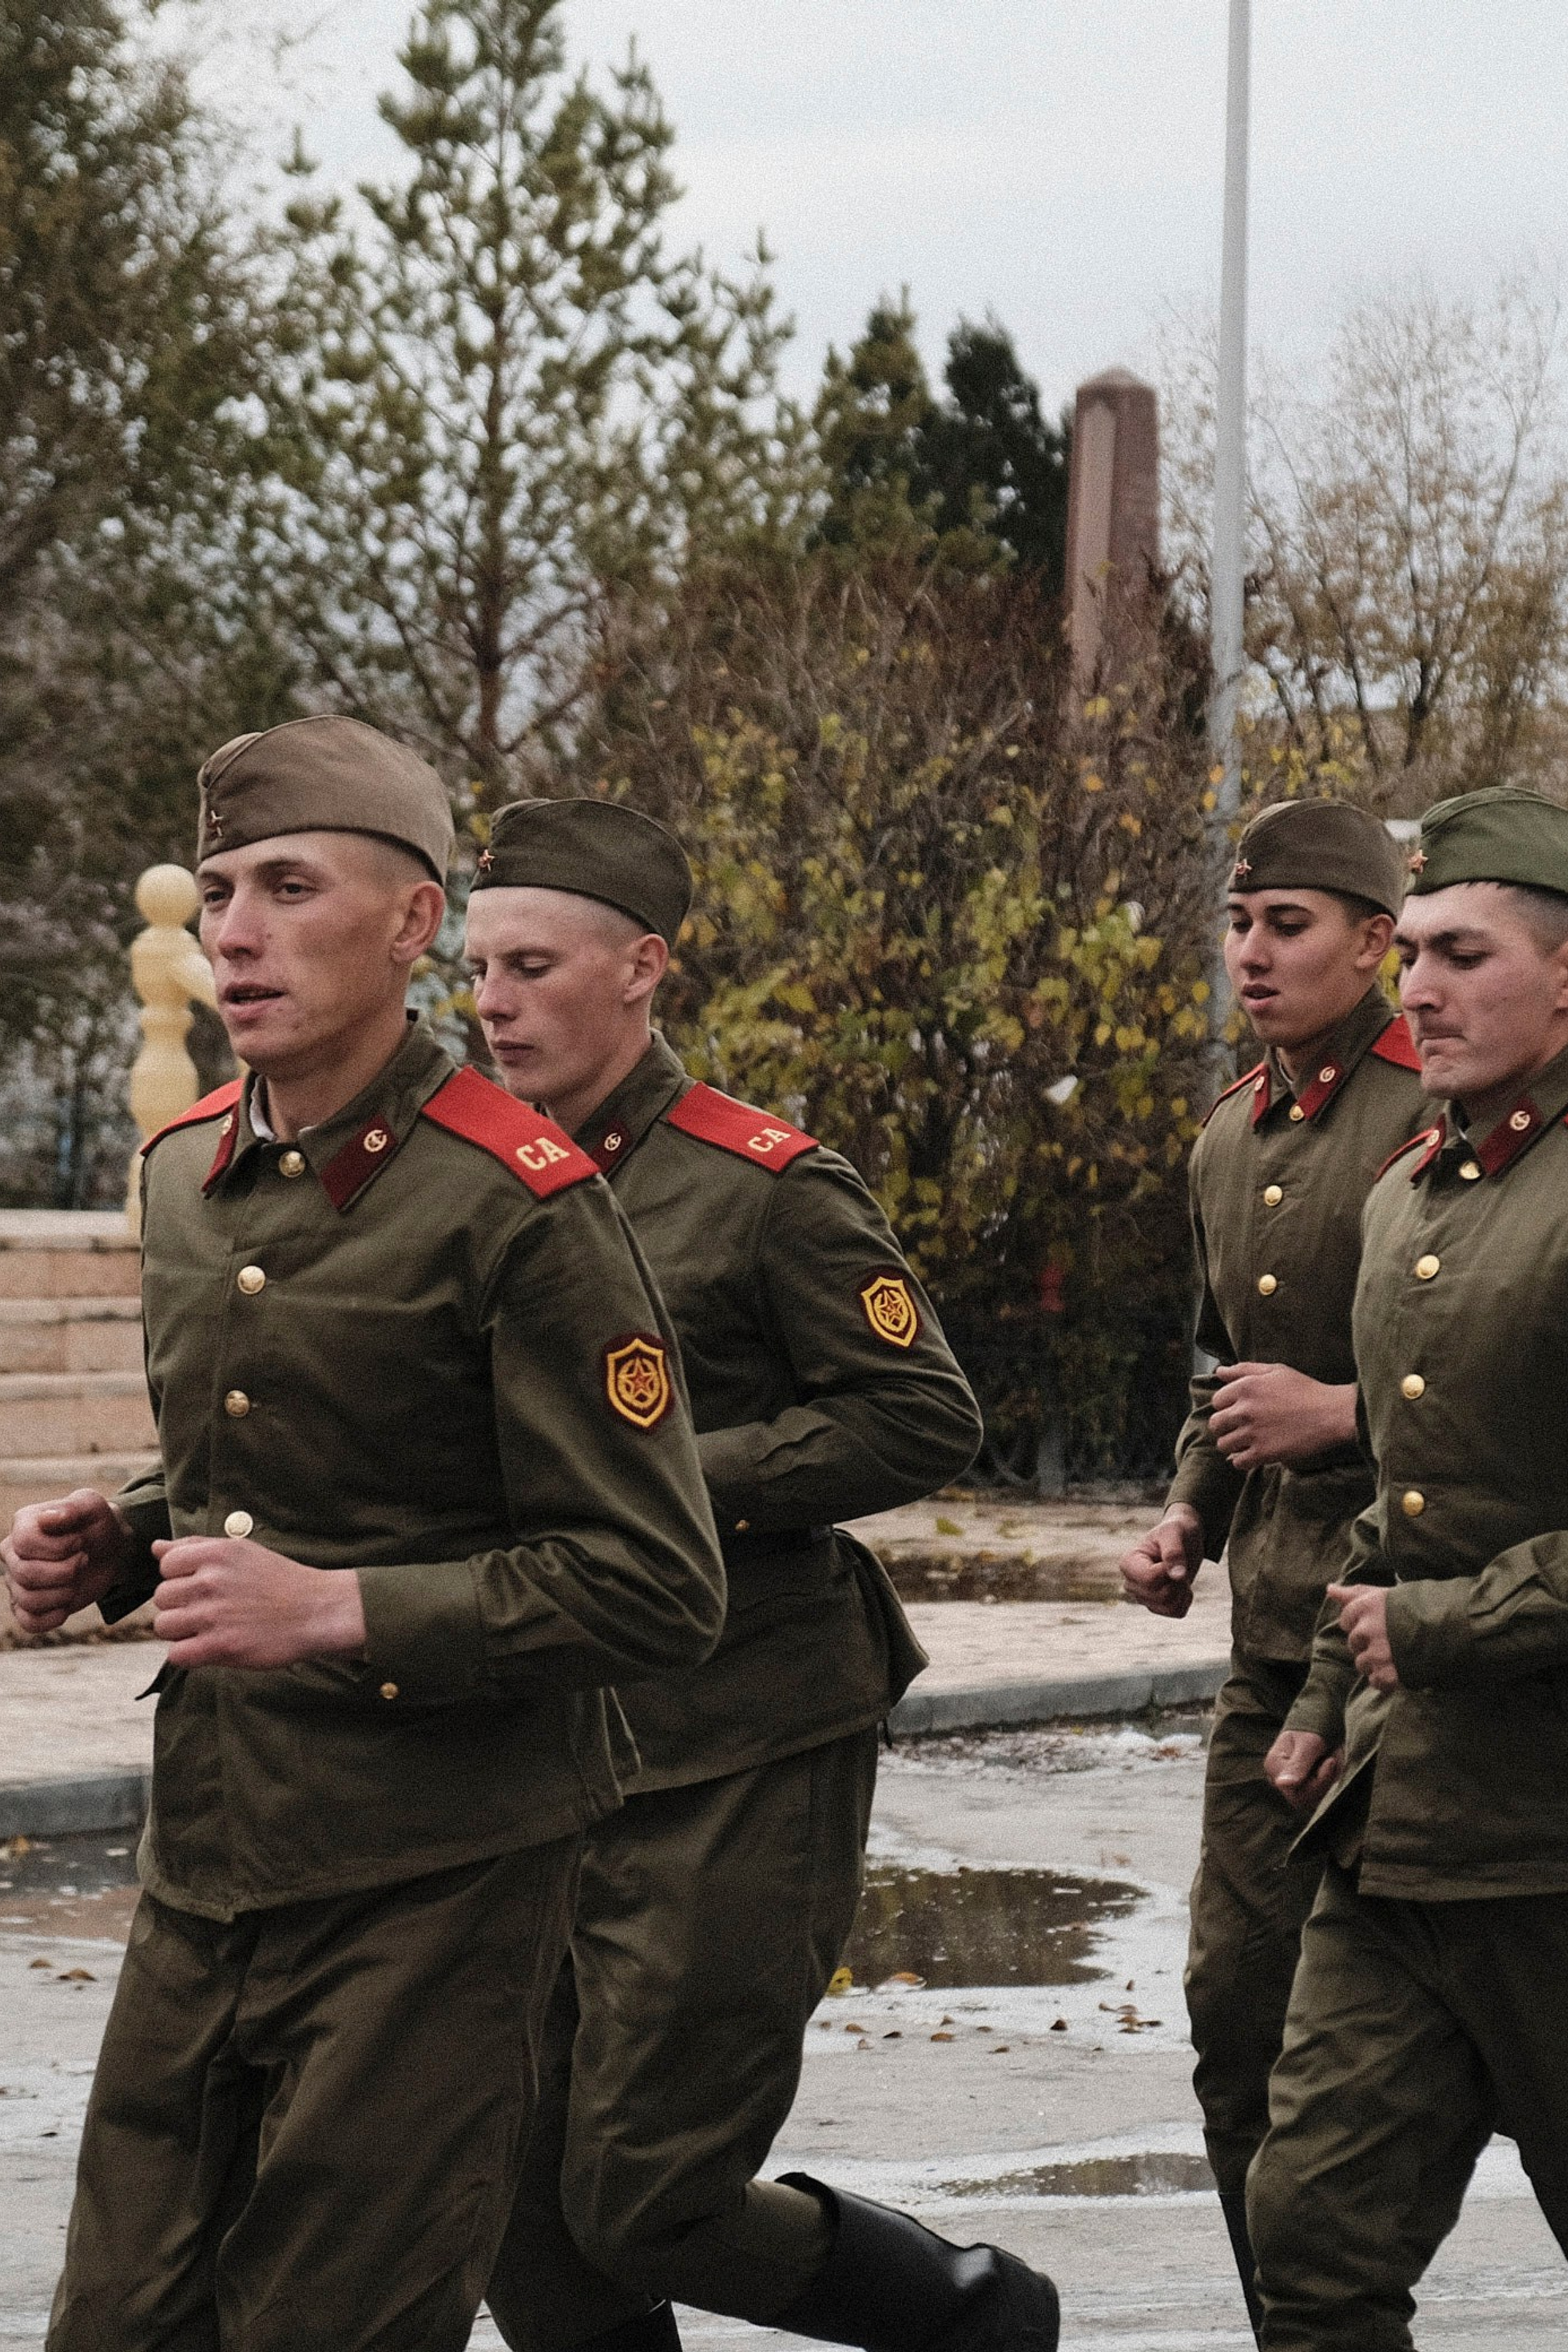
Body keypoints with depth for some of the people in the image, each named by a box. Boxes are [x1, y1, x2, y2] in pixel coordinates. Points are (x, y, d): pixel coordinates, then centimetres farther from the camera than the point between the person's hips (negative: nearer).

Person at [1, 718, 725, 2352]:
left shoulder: (520, 1206, -13)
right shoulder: (186, 1174, 10)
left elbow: (654, 1592, -15)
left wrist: (338, 1612, -23)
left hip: (430, 1882, -7)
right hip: (205, 1857, 7)